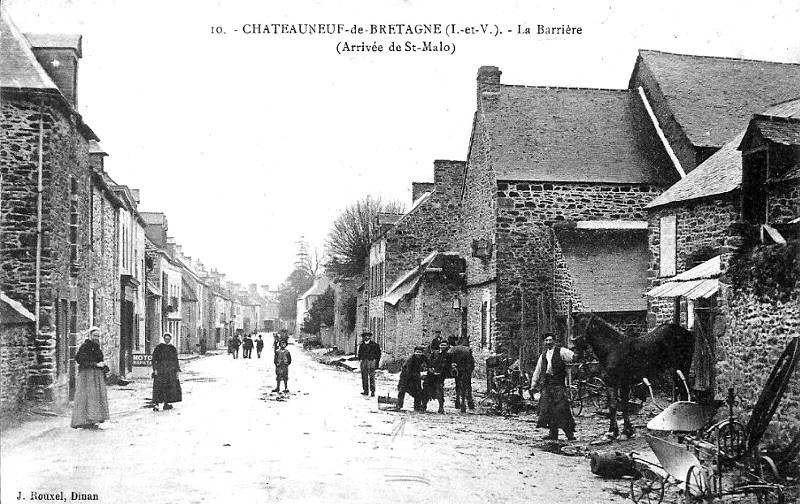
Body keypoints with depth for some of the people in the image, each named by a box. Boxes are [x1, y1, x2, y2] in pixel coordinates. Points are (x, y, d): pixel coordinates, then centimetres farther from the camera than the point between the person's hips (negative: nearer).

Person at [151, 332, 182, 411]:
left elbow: (176, 361, 16)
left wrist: (177, 370, 9)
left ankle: (166, 403, 9)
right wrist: (155, 369, -11)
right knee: (158, 386, -11)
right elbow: (154, 359, -1)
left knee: (169, 387, 2)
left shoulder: (173, 349, 14)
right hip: (160, 370, -4)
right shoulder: (158, 347, 3)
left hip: (171, 371, 4)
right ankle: (155, 403, -14)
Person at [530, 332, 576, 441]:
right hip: (546, 385, 5)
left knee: (562, 408, -11)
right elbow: (537, 371, 23)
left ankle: (570, 433, -5)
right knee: (547, 409, 2)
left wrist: (573, 356, -42)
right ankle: (553, 433, 9)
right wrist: (533, 385, 23)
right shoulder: (543, 355, 17)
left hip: (559, 384, -5)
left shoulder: (560, 351, 1)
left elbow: (569, 355, -20)